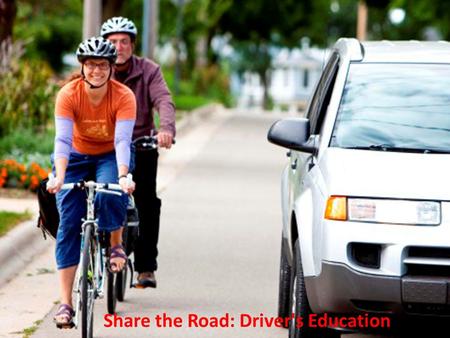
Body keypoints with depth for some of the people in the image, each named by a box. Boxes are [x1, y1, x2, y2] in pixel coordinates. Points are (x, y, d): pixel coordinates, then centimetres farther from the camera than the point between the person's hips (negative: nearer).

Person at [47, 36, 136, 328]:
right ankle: (66, 303, -11)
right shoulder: (69, 95, -22)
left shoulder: (123, 96, -23)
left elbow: (122, 139, -32)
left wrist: (123, 176, -48)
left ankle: (117, 244, 0)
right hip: (77, 157, 1)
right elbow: (63, 139, -31)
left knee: (109, 195, -33)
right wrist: (59, 176, -46)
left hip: (110, 156, -1)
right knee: (68, 226, -11)